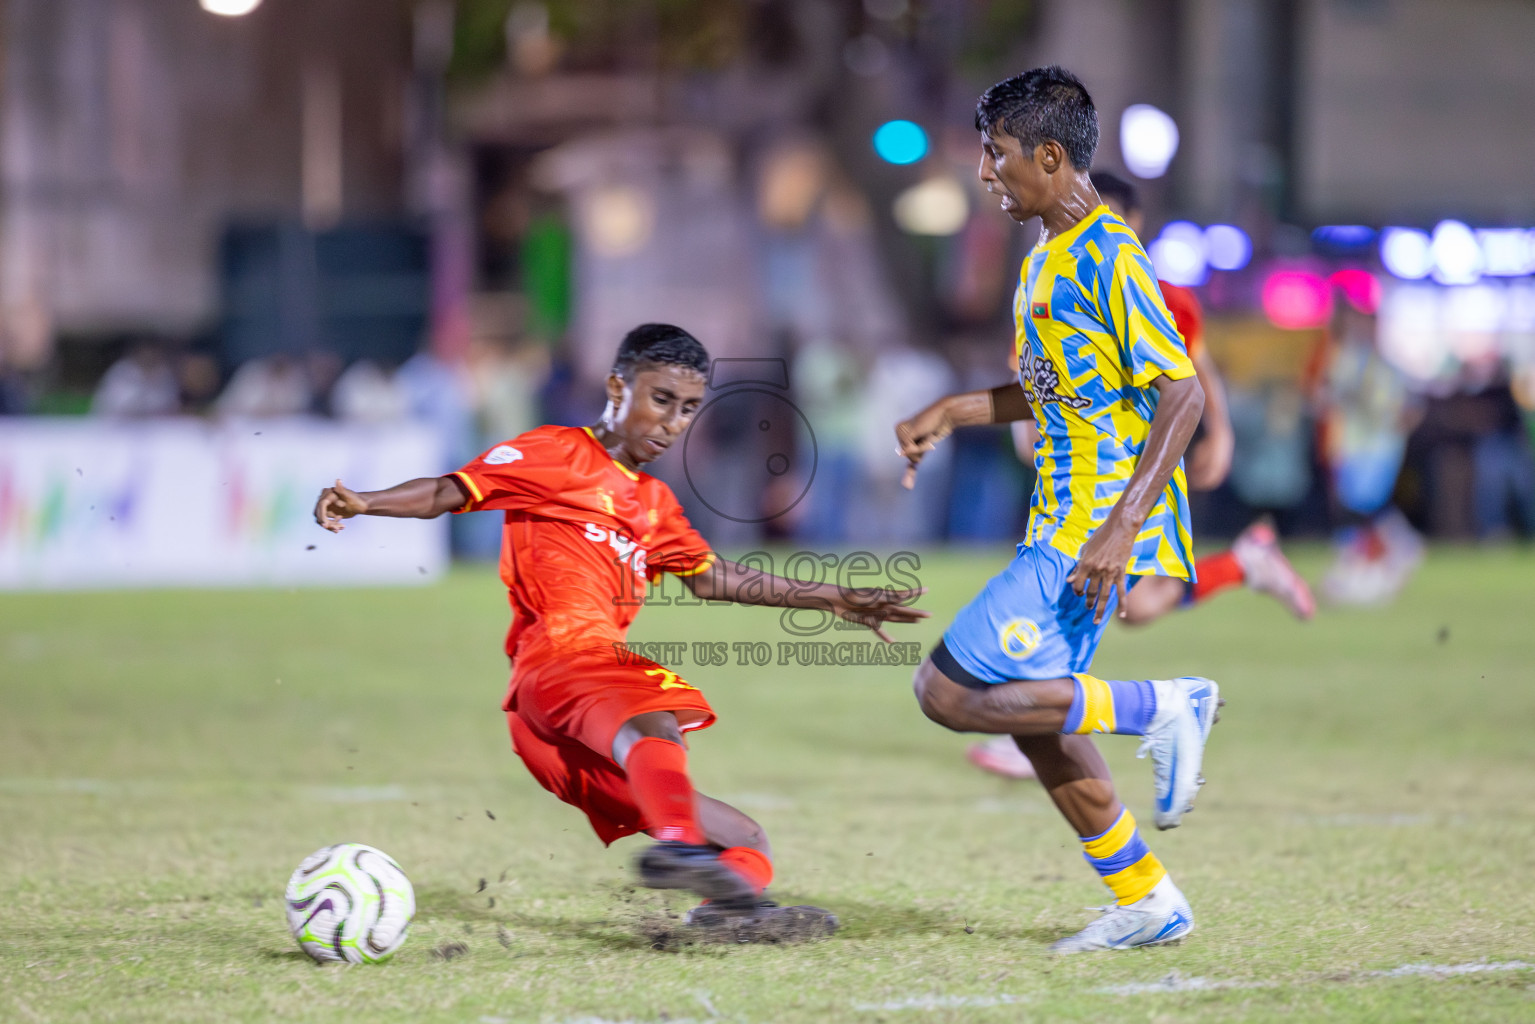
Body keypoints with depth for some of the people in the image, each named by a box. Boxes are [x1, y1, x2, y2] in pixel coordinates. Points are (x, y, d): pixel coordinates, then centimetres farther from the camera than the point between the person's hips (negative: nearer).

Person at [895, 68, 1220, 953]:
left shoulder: (1108, 258, -16)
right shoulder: (1049, 255, 14)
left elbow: (1183, 393, -21)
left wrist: (1119, 528, -26)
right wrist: (953, 413, 18)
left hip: (1098, 531, -10)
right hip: (1063, 523, 10)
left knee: (951, 692, -14)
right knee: (1037, 719, 13)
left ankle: (1161, 709, -7)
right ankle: (1148, 903, 20)